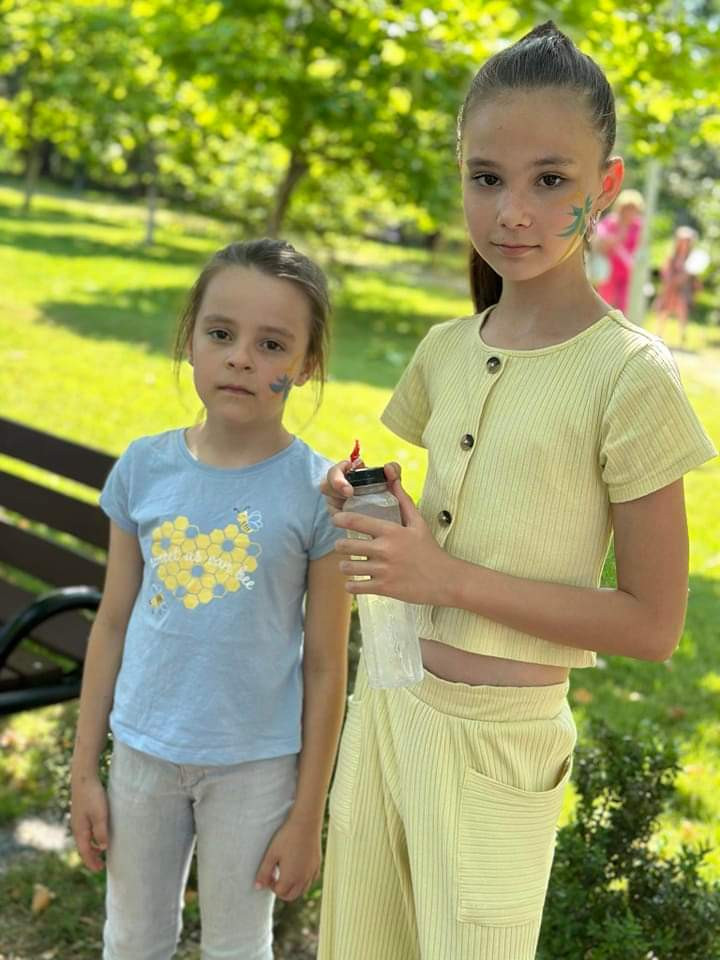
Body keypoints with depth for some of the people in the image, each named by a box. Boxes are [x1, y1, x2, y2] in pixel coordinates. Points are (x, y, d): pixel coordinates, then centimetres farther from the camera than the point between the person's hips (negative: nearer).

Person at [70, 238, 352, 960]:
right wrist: (83, 769, 5)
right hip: (144, 748, 3)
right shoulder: (145, 468, -7)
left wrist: (308, 815, -5)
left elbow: (325, 665, -9)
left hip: (255, 763, -2)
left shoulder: (319, 492, -15)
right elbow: (112, 624, 2)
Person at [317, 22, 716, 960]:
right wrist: (363, 499, -6)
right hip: (386, 701, 6)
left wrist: (451, 577, -22)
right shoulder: (445, 350, 2)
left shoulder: (629, 374, -15)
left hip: (495, 740, -5)